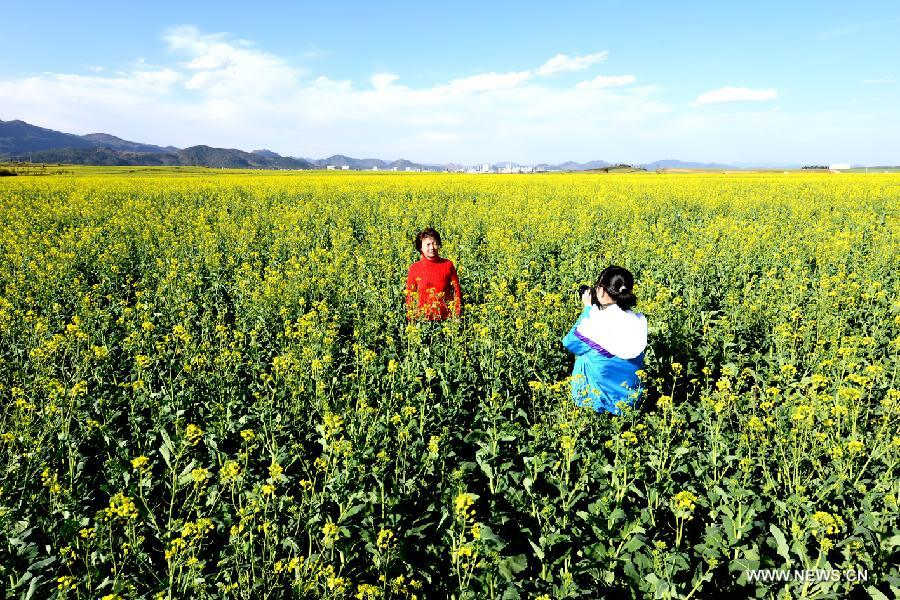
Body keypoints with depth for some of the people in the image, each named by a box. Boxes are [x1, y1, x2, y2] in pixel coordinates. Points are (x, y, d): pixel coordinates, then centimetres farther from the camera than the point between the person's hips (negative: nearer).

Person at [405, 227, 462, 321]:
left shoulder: (448, 264, 3)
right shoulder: (414, 268, 2)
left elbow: (456, 290, 7)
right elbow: (409, 295, 9)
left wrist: (457, 315, 3)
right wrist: (411, 317, 4)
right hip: (423, 317, 0)